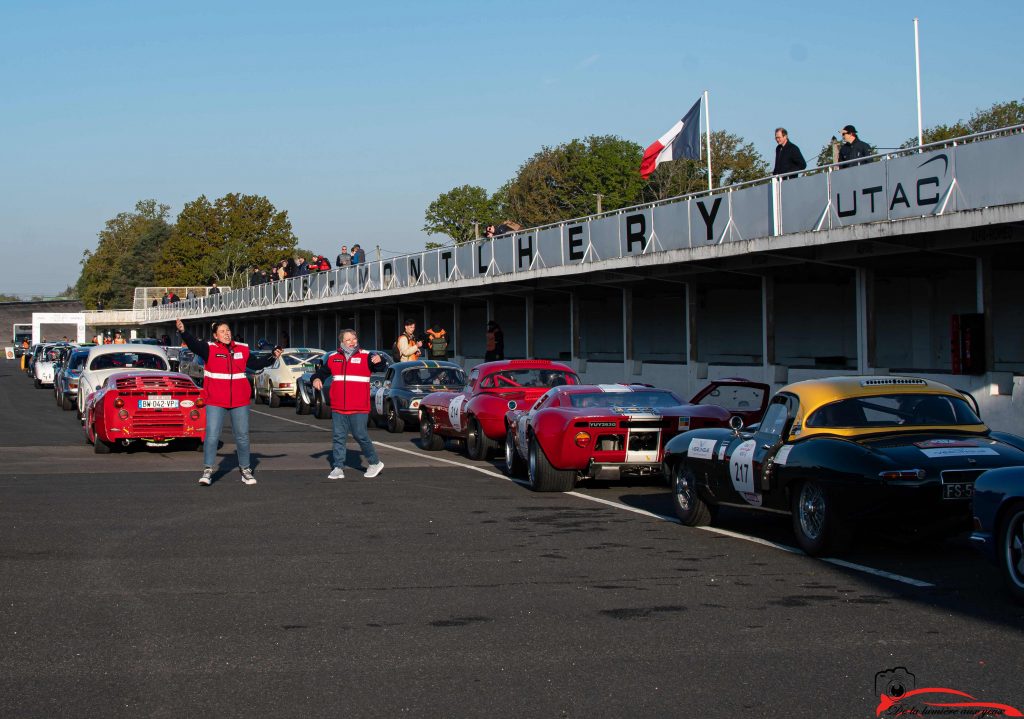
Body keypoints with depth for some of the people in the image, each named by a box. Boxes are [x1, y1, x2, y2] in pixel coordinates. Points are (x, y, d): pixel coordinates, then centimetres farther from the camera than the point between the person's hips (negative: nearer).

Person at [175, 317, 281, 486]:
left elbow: (256, 364, 17)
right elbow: (193, 344, -22)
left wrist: (272, 357, 5)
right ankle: (207, 470, 2)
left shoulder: (242, 349, 6)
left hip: (240, 401, 3)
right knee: (212, 436, -7)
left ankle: (245, 469, 23)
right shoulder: (209, 349, -5)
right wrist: (183, 332, -40)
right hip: (215, 402, -3)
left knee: (242, 436, 11)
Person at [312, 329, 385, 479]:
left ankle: (375, 463, 15)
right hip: (338, 407, 4)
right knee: (338, 437, 5)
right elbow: (322, 371, 20)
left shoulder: (365, 357, -2)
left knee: (360, 435, -4)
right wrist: (316, 379, -2)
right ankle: (338, 468, 11)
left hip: (359, 408, -4)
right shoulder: (333, 358, 10)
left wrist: (378, 360, -39)